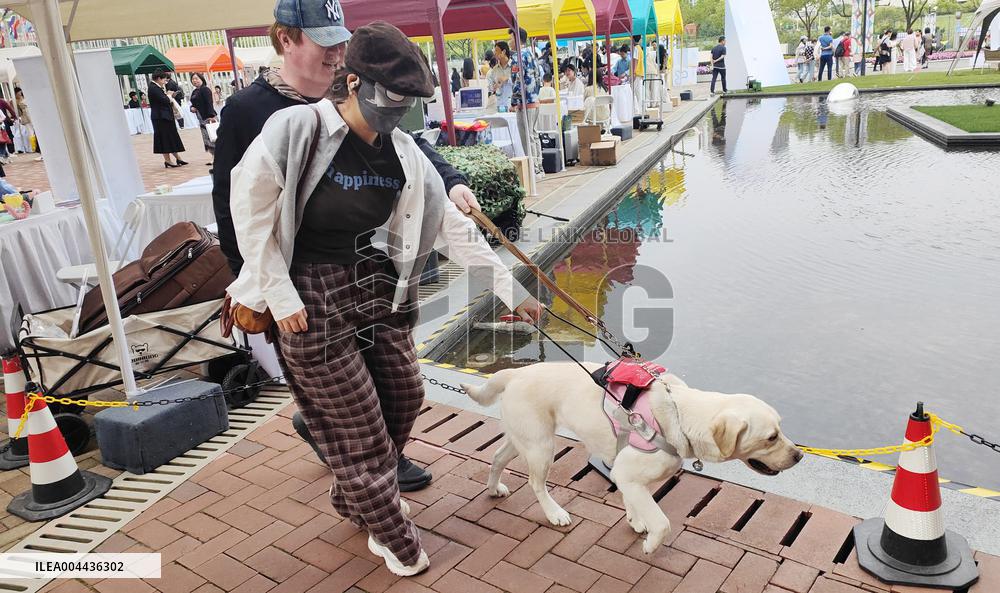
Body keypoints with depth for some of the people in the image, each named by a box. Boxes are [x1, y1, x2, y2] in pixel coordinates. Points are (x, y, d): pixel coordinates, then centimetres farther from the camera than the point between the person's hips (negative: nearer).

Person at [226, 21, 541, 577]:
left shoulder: (403, 153, -2)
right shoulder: (297, 129, -18)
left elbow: (453, 227, 2)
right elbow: (251, 212, -13)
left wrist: (510, 288, 2)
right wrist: (279, 295, -14)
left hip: (377, 290, 6)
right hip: (312, 300, -6)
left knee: (406, 397, 13)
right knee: (356, 421, 2)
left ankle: (356, 497, 41)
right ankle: (391, 532, 25)